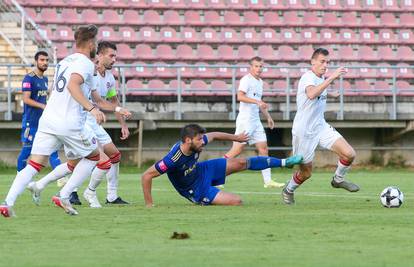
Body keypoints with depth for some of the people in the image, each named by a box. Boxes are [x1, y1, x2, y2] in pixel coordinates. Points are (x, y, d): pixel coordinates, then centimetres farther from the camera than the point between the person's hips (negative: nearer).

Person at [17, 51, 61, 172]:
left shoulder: (45, 79, 14)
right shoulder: (29, 78, -10)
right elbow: (26, 99, -17)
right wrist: (43, 106, -26)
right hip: (30, 122, -7)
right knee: (27, 149, 0)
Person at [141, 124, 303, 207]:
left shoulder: (196, 143, -20)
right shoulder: (173, 159, -40)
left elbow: (213, 135, 3)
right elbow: (146, 176, -37)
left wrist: (235, 138, 17)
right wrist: (149, 204, -34)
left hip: (203, 171, 6)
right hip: (197, 191, -6)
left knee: (241, 163, 5)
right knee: (236, 201, -14)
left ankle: (284, 162, 19)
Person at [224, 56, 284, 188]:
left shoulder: (260, 82, 18)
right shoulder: (246, 79, -9)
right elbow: (240, 96, -23)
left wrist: (268, 117, 28)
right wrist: (257, 102, -30)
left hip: (256, 121, 9)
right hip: (245, 120, -9)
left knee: (263, 149, 3)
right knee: (237, 150, -9)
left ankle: (268, 181, 3)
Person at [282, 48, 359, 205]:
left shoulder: (321, 79, 8)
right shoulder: (308, 77, -20)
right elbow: (311, 94, -43)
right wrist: (331, 78, -44)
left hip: (320, 127, 7)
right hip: (304, 131, -7)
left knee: (349, 154, -10)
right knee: (306, 173, 4)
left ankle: (338, 180, 17)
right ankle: (288, 191, 34)